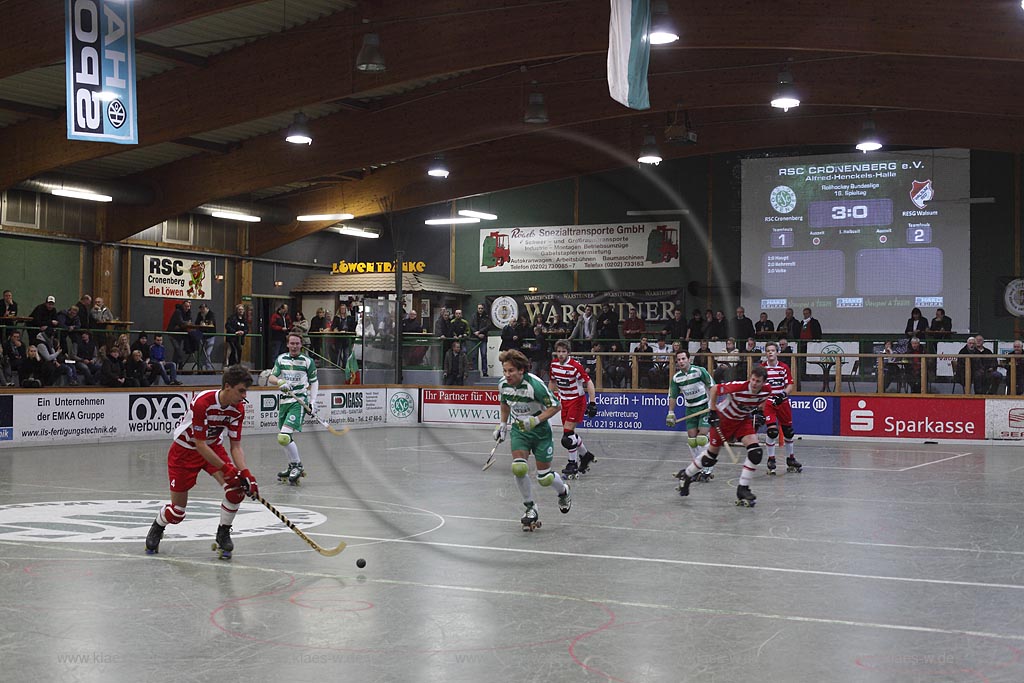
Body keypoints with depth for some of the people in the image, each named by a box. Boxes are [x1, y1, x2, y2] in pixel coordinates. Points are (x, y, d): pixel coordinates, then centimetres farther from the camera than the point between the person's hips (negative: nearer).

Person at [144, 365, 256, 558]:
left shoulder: (238, 408, -14)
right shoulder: (202, 402, -33)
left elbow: (236, 446, -10)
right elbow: (199, 444, -30)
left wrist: (245, 473, -24)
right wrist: (226, 468, -32)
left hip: (213, 447, 5)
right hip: (185, 450, -5)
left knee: (236, 488, -21)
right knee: (177, 512, 1)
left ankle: (223, 534, 1)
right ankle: (157, 528, 37)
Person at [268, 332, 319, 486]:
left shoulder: (308, 361, -1)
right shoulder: (281, 359, 8)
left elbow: (314, 382, 7)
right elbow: (271, 378, 4)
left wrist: (313, 401, -2)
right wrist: (280, 382, -19)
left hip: (299, 401, -6)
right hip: (284, 400, 6)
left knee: (284, 437, -20)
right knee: (282, 437, 14)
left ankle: (297, 466, -5)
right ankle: (293, 466, 33)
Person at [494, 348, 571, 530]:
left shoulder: (534, 384, -27)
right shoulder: (503, 384, -9)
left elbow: (555, 406, -18)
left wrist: (536, 420, -26)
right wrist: (502, 424, 8)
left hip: (539, 430, -4)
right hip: (518, 429, 4)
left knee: (544, 478, 1)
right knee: (519, 468, -20)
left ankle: (563, 491, 37)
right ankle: (530, 509, -1)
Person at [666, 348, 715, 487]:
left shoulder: (700, 371, -14)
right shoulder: (676, 378, 0)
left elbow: (711, 387, -8)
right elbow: (673, 396, 11)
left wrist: (712, 404, -12)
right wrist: (671, 413, 7)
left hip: (705, 407, -5)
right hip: (690, 409, 5)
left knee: (702, 438, -13)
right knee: (691, 439, 3)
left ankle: (708, 470, -7)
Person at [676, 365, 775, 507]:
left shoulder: (766, 391, -16)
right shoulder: (738, 387, -33)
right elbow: (714, 389, -19)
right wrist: (713, 412, -18)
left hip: (743, 420, 4)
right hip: (724, 418, -4)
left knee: (755, 452, -17)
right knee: (710, 458, 7)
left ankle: (742, 489, -7)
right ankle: (686, 475, 34)